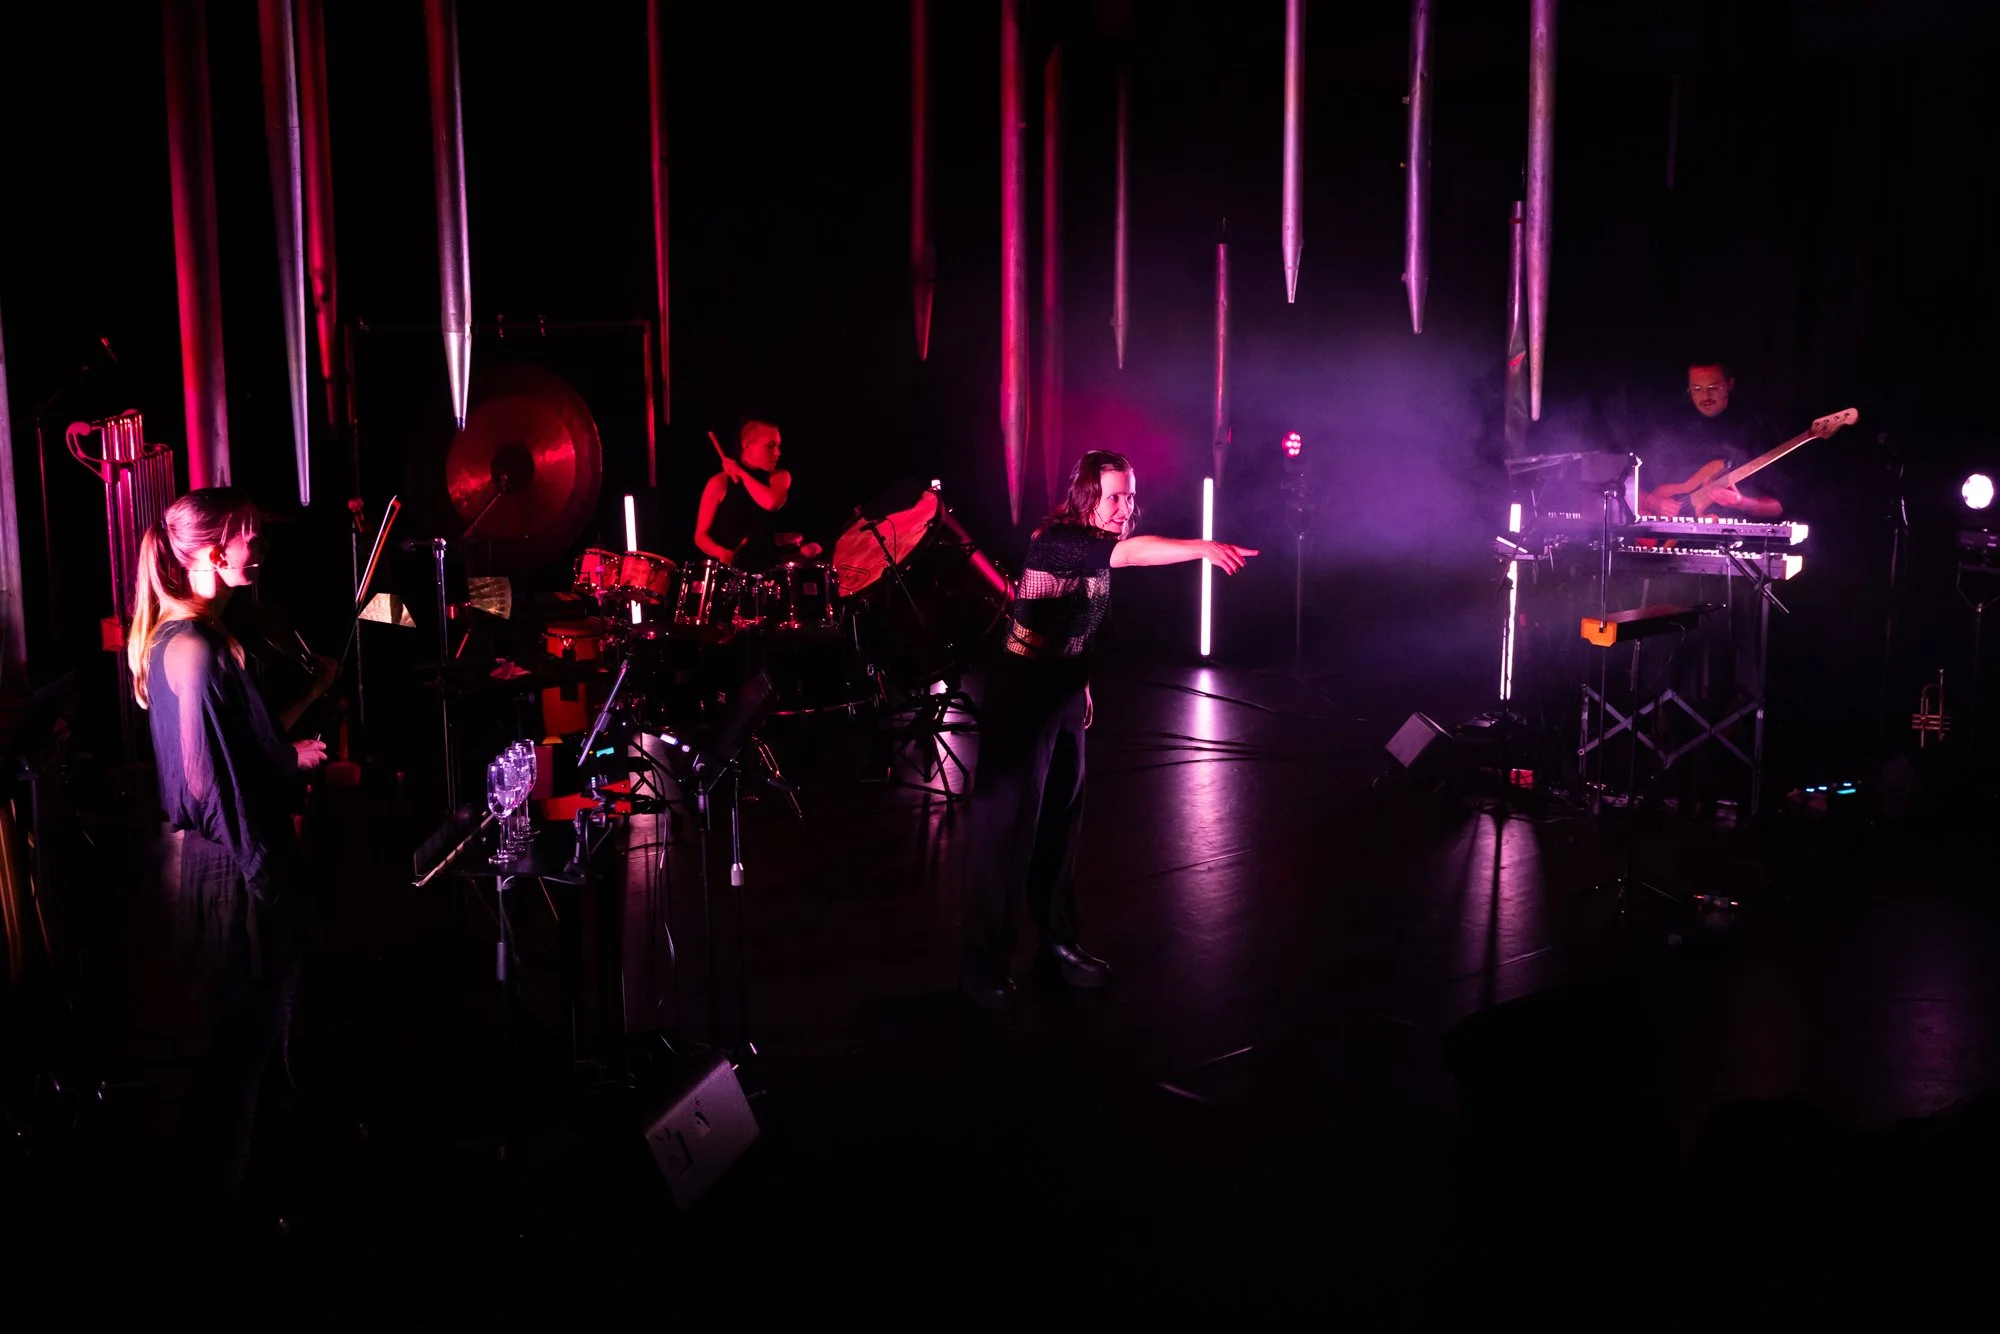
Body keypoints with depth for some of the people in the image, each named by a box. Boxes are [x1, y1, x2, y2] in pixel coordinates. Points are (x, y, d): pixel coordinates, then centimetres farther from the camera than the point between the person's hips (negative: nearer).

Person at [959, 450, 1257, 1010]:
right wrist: (1203, 548, -48)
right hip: (1022, 690, -9)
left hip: (1065, 689, 9)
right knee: (1007, 821, -4)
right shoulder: (1054, 541, -20)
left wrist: (1081, 683, 18)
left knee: (1061, 815, 13)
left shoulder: (1097, 547, 7)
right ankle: (984, 965, 4)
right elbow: (1131, 553, -37)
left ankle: (1057, 942, 25)